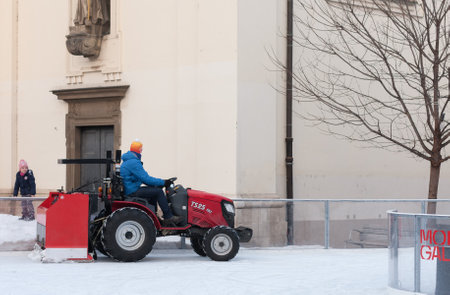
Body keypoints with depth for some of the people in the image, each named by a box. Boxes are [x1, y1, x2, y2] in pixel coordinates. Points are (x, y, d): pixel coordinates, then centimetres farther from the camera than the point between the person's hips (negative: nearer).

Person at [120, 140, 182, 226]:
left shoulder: (127, 161, 18)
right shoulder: (134, 162, -18)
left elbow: (143, 177, 21)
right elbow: (146, 179, -21)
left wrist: (158, 184, 14)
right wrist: (163, 182, -13)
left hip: (128, 189, 11)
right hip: (132, 192, -11)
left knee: (154, 189, 21)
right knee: (158, 191, -13)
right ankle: (169, 217, -10)